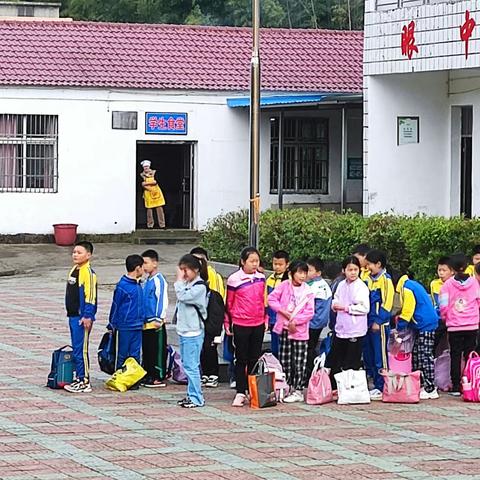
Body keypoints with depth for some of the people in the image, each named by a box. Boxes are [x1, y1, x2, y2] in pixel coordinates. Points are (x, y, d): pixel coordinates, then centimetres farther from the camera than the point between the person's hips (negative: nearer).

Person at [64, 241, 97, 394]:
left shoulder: (88, 272, -14)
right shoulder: (74, 270, 14)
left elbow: (90, 296, -19)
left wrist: (87, 316, -22)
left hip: (82, 317, -9)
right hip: (73, 316, 9)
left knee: (81, 350, -7)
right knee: (76, 350, 13)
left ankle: (85, 382, -3)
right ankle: (79, 378, 20)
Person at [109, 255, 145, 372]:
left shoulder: (138, 285, 9)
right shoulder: (122, 286, -13)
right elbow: (115, 306, -7)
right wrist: (112, 325, -2)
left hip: (137, 327, 7)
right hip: (124, 327, -7)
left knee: (135, 355, 9)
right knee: (122, 355, 4)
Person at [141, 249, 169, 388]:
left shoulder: (159, 280, -13)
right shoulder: (146, 280, 14)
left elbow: (162, 300, -16)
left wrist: (159, 319, -19)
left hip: (155, 322, -9)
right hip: (146, 322, 9)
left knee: (158, 350, -4)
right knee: (146, 349, 13)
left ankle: (159, 378, 0)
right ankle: (148, 375, 20)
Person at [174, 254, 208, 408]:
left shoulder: (200, 287, -12)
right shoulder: (186, 284, 13)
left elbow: (183, 296, -20)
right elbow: (180, 300, 13)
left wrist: (179, 281, -12)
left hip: (193, 332, -9)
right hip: (183, 330, 9)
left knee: (191, 366, -10)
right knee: (187, 365, 13)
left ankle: (196, 398, -7)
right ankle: (191, 395, 19)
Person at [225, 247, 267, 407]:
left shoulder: (261, 278, 5)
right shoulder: (234, 279, -8)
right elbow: (229, 303, -2)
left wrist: (266, 319, 16)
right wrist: (227, 324, 0)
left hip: (258, 325, 4)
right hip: (241, 326, -4)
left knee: (255, 359, 10)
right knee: (241, 359, 1)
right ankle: (240, 393, 4)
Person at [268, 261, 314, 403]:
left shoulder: (308, 292, -6)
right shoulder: (284, 286, -1)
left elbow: (309, 312, -10)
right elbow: (272, 298, 0)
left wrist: (295, 321, -16)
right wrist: (282, 310, -11)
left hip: (300, 330, -3)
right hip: (284, 329, 3)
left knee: (299, 363, -2)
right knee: (285, 361, 10)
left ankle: (298, 391, 3)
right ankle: (289, 387, 22)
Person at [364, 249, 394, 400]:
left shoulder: (385, 280, -8)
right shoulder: (369, 280, 14)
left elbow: (387, 302, -13)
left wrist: (378, 321, -16)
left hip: (380, 325, -8)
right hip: (369, 324, 8)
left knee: (380, 357, -5)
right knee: (369, 357, 10)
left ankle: (382, 388, -2)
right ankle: (377, 386, 17)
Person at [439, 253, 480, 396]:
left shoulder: (448, 284, -7)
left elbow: (443, 306, -7)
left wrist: (445, 318, 12)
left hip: (454, 326, -1)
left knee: (455, 357, 5)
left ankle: (456, 387, 3)